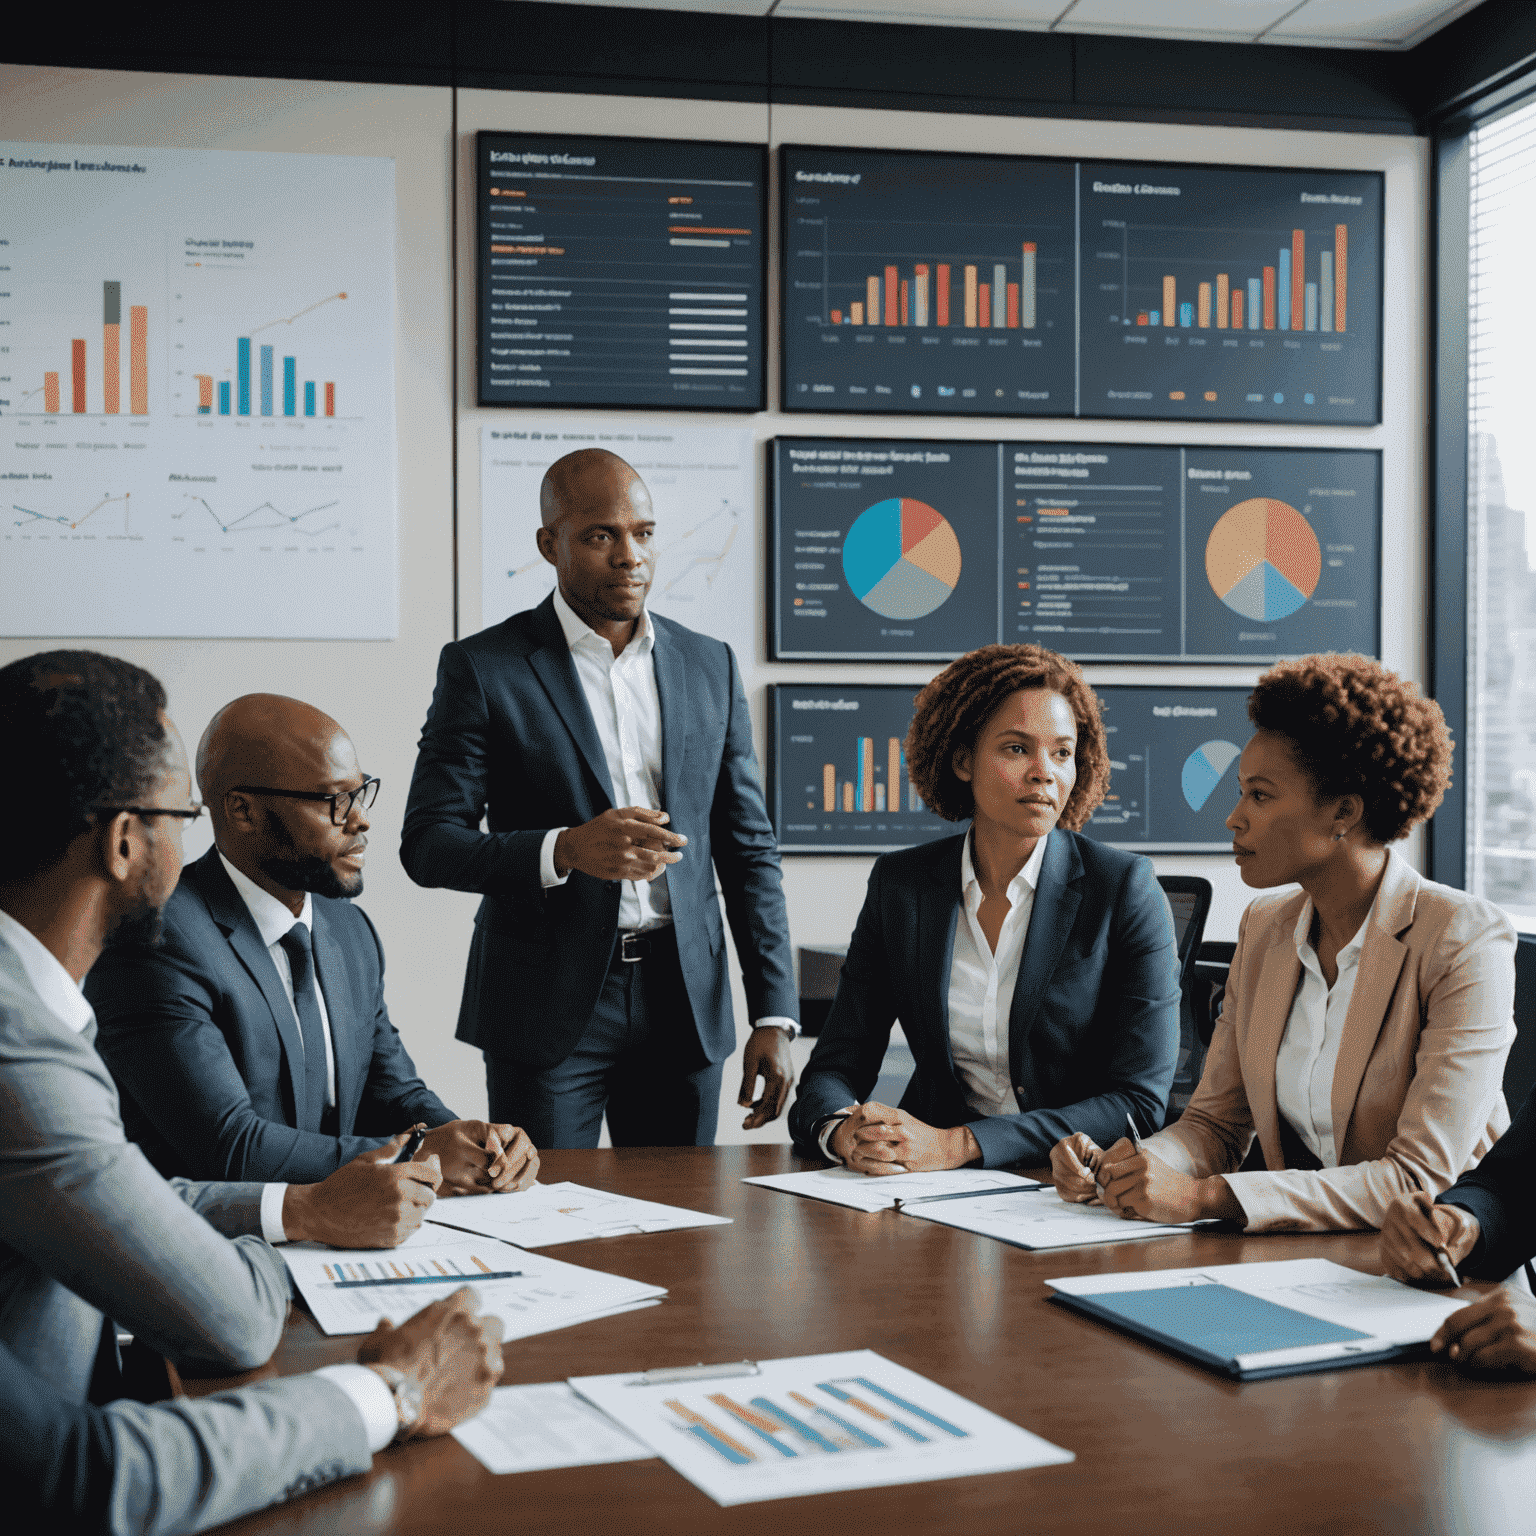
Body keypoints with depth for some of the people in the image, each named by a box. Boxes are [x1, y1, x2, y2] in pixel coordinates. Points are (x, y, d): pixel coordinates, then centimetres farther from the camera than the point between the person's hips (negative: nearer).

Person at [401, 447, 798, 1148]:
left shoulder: (709, 666, 9)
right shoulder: (482, 668, -3)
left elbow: (748, 851, 10)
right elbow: (426, 845, -7)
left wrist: (774, 1017, 2)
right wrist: (564, 849, -24)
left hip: (683, 1004, 3)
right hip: (549, 1006, -3)